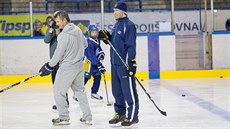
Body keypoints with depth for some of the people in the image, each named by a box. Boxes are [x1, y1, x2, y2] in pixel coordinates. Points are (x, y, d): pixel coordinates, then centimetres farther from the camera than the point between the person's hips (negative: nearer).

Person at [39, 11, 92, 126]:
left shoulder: (64, 35, -21)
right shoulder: (78, 30, 3)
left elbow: (58, 54, -17)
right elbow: (85, 45, 17)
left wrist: (49, 67, -7)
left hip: (67, 67, -9)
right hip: (79, 64, 9)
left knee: (58, 91, 3)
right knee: (80, 90, 17)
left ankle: (64, 117, 7)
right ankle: (87, 117, 18)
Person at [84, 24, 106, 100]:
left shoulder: (97, 41, 5)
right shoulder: (89, 43, -25)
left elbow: (98, 48, 24)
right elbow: (92, 56, -29)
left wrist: (101, 53, 1)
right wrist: (99, 65, -31)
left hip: (95, 62, 9)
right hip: (87, 63, -9)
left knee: (98, 76, 10)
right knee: (85, 77, -9)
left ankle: (94, 93, 22)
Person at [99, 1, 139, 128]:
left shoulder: (128, 25, -12)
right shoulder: (116, 25, 16)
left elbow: (131, 45, -17)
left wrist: (131, 63, -21)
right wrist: (106, 37, 3)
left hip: (125, 64, -9)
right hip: (115, 63, 9)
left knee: (129, 91, -5)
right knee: (117, 91, 14)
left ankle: (132, 116, -1)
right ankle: (120, 113, 24)